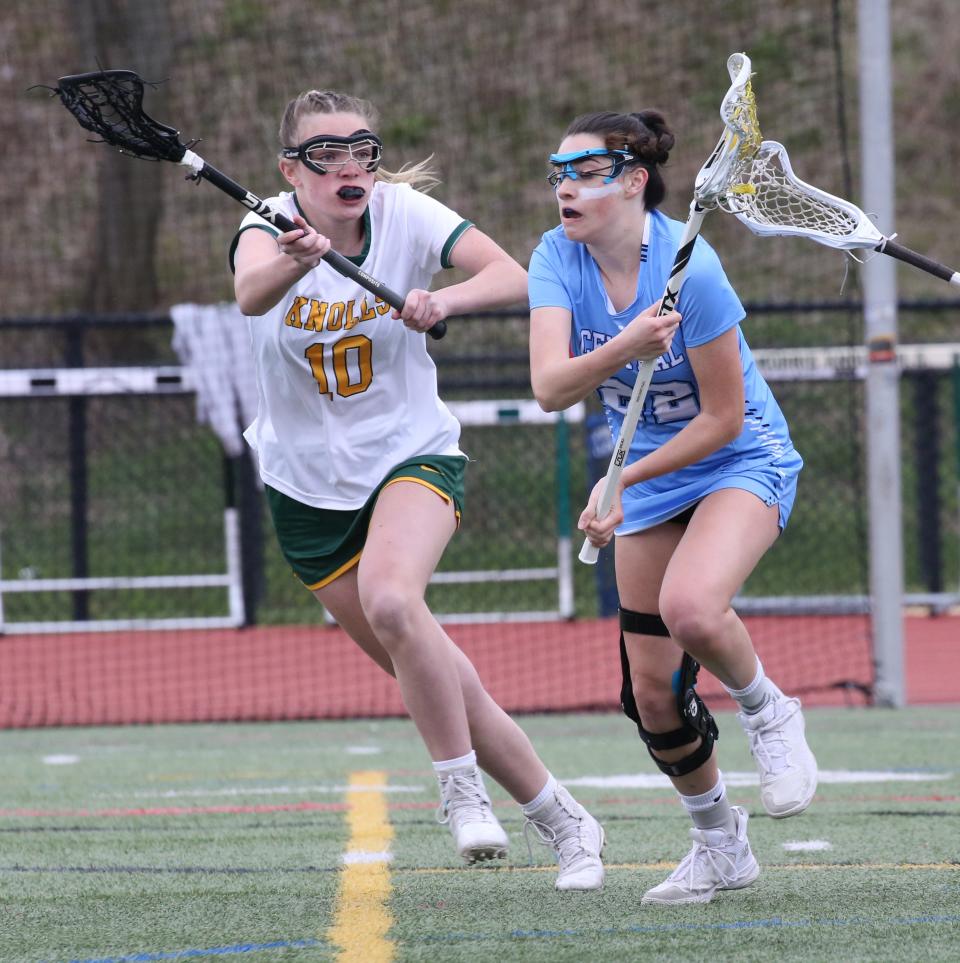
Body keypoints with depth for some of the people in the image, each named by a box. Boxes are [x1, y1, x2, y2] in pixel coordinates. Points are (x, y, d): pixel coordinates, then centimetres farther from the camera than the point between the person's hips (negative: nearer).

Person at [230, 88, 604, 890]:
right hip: (307, 483, 2)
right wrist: (293, 263, -59)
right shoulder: (270, 227, -13)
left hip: (411, 456, -2)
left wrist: (446, 300, -42)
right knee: (432, 680, 5)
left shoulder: (403, 211, -12)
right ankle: (562, 820, 19)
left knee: (390, 600, -33)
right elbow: (250, 294, -37)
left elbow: (512, 277, -22)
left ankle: (462, 789, -18)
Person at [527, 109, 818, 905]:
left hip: (742, 464, -5)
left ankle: (768, 714, -3)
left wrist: (623, 481, -19)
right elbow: (549, 386, -25)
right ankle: (720, 847, 26)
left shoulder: (689, 267, -24)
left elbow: (723, 418, -19)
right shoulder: (558, 259, -10)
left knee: (690, 607, -35)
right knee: (652, 692, 3)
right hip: (648, 479, 5)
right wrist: (624, 348, -43)